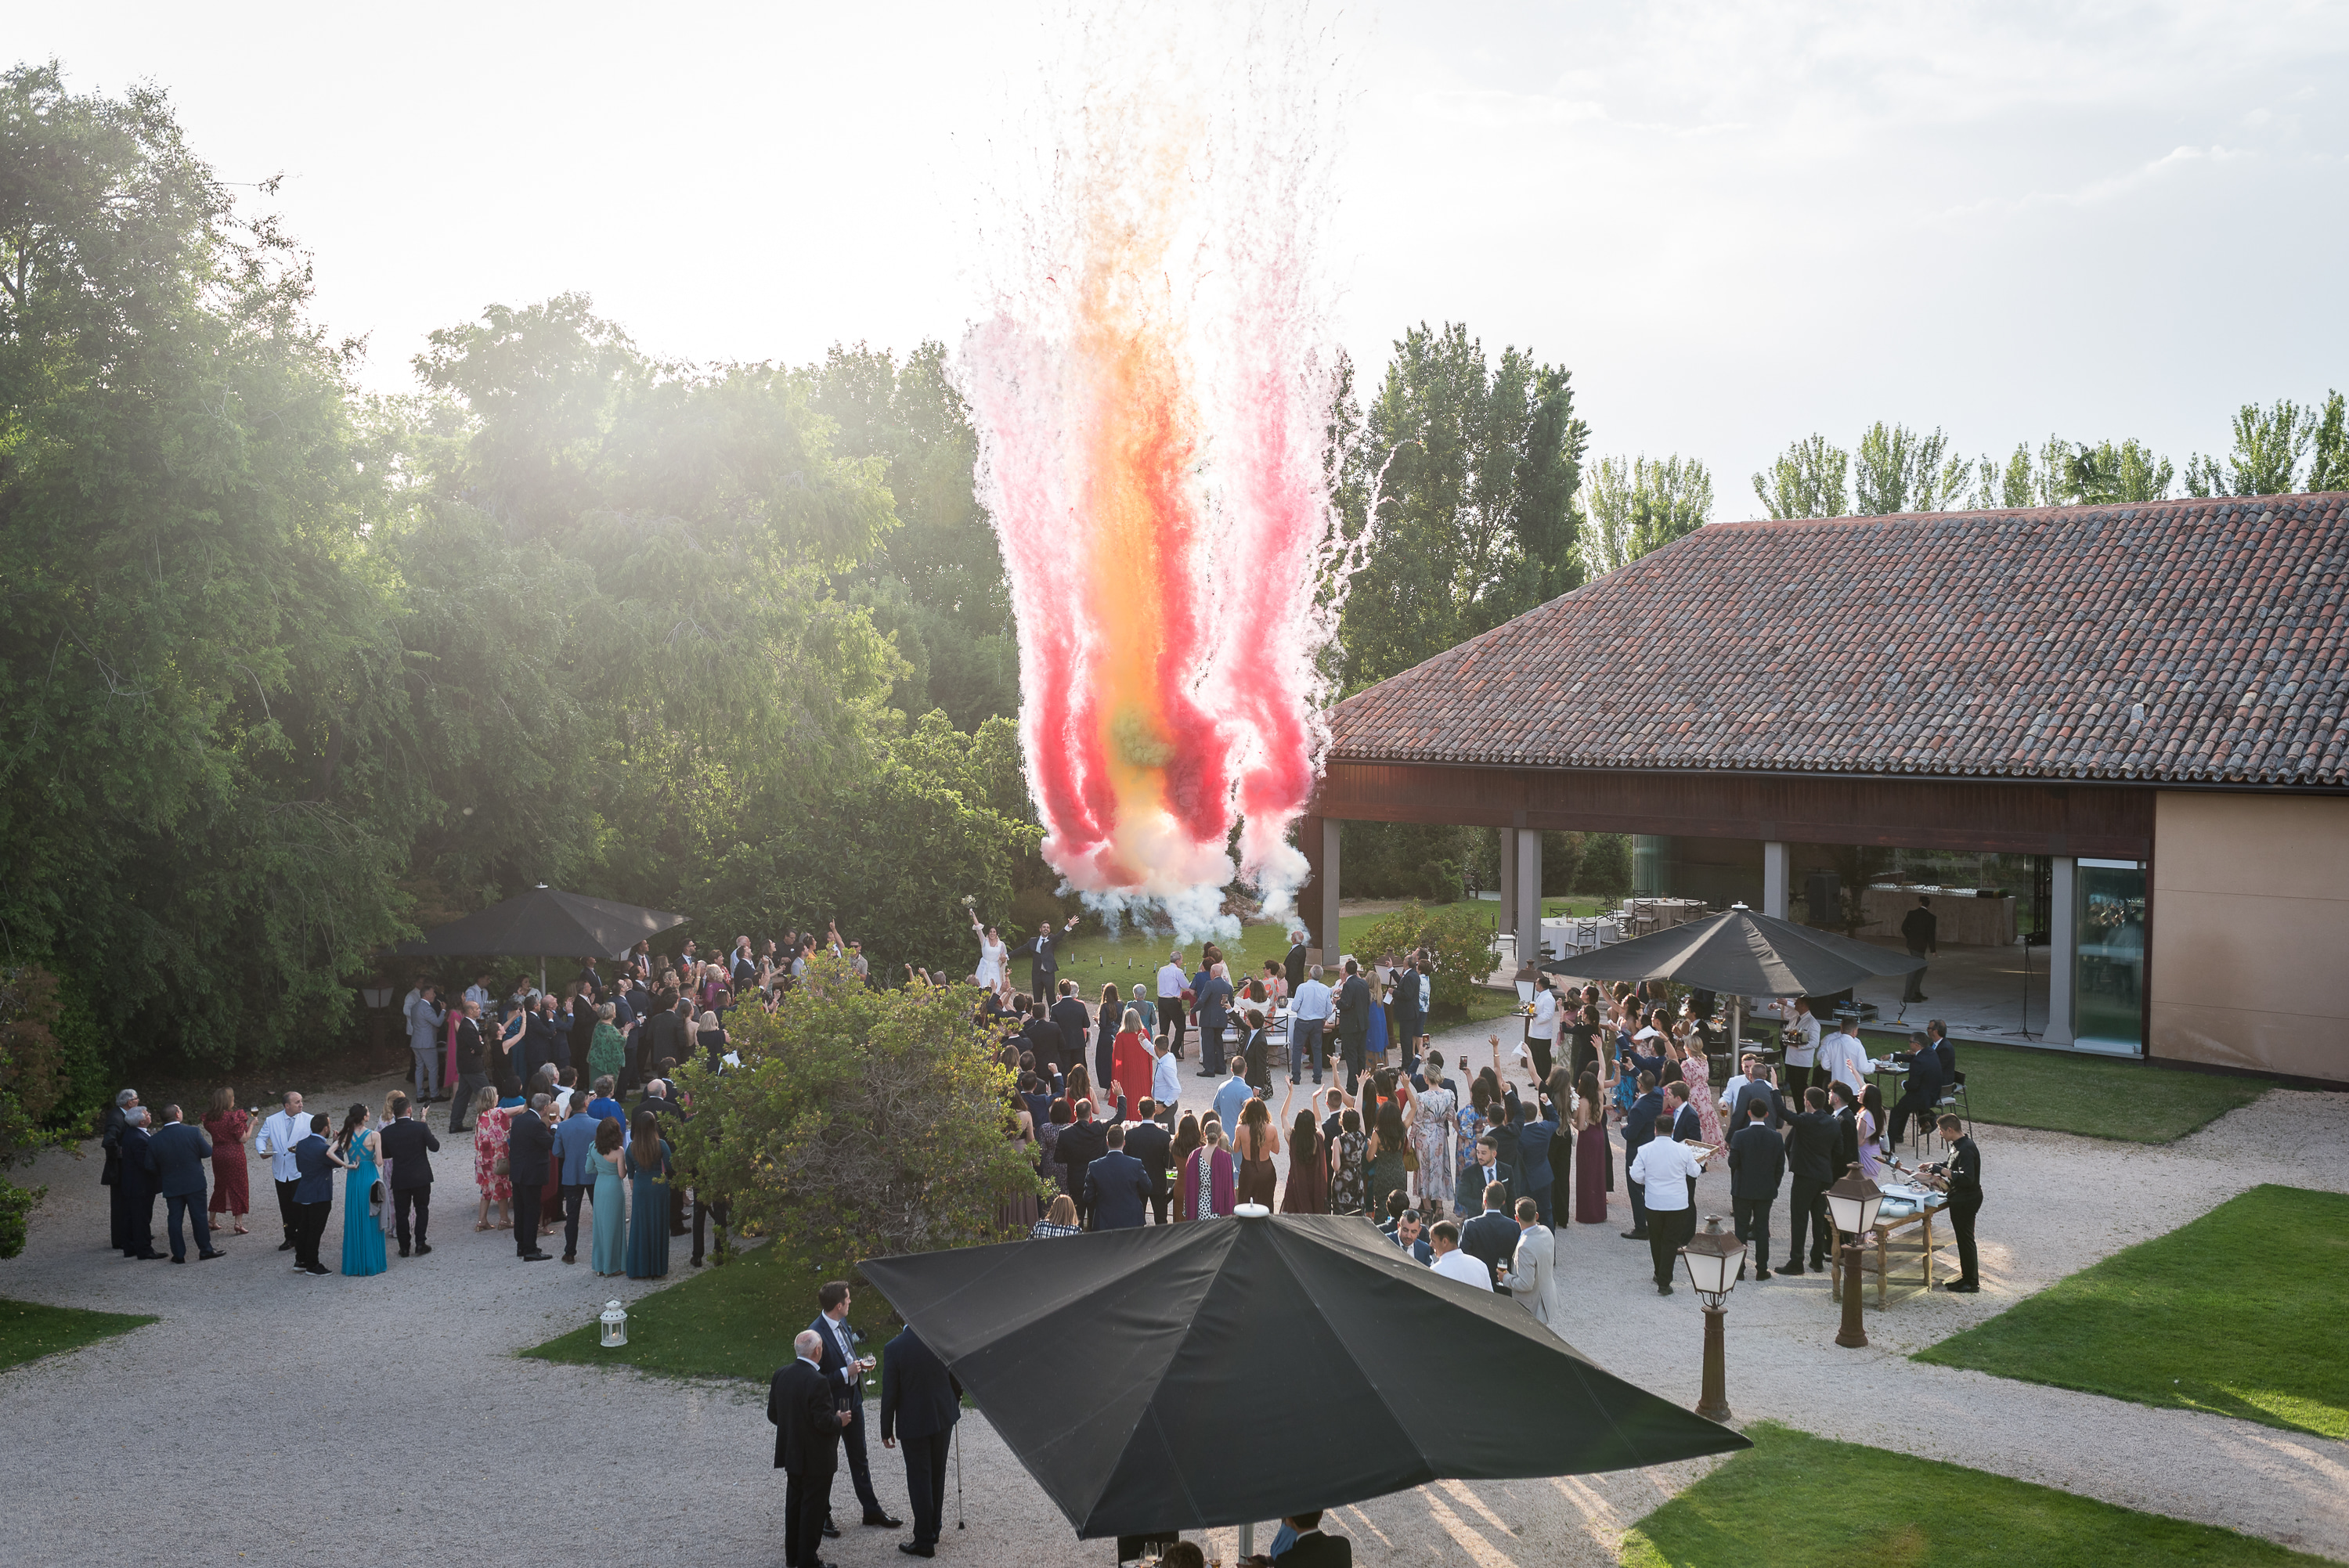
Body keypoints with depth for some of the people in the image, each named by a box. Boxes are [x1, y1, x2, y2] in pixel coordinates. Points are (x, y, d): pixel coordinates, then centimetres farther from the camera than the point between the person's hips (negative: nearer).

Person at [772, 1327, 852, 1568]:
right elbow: (825, 1423, -25)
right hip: (816, 1458, -7)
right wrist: (840, 1421, -5)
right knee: (813, 1508, 5)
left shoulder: (781, 1375, -3)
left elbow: (772, 1414, 5)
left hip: (791, 1455, 7)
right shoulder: (817, 1381, -26)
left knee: (794, 1504, 19)